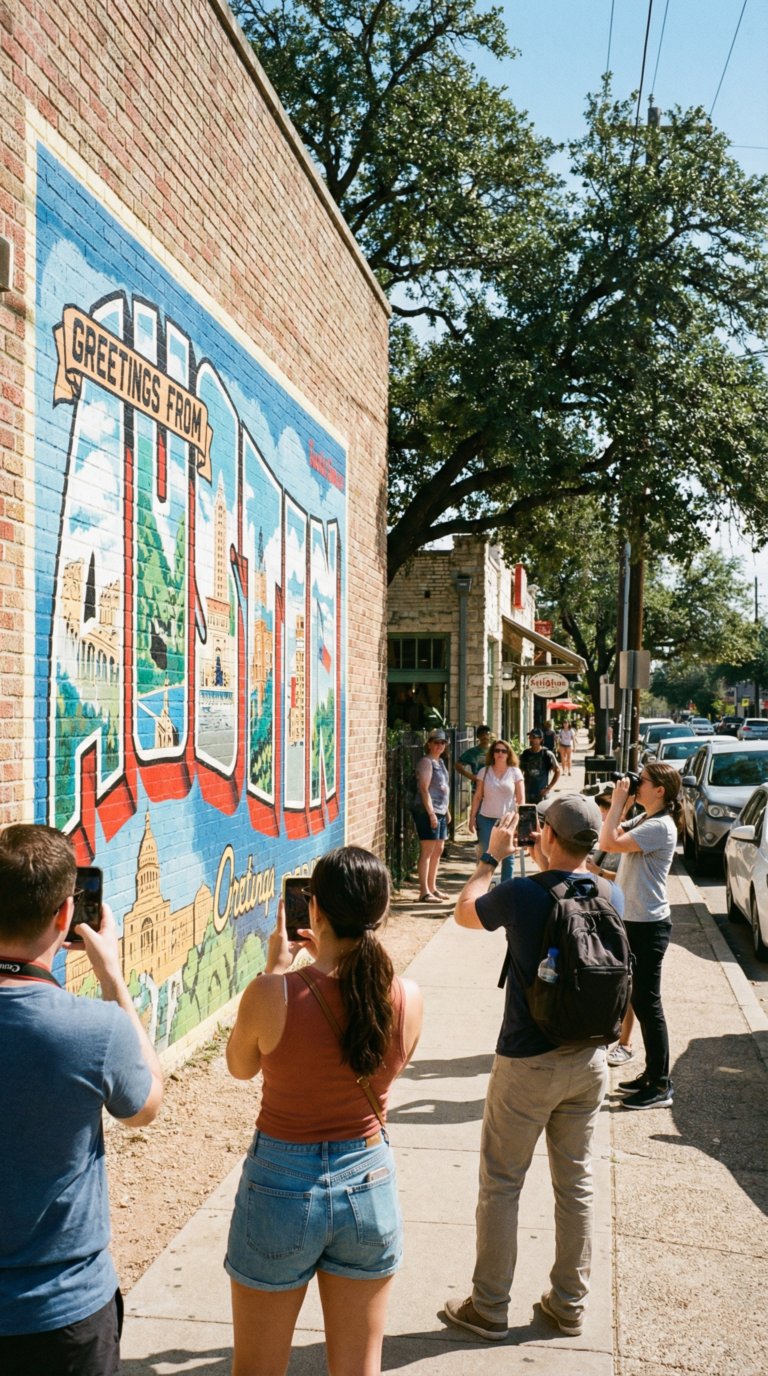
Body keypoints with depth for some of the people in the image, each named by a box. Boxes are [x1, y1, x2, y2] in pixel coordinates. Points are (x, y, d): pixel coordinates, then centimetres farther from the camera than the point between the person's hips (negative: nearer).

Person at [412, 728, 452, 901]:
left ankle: (432, 888, 22)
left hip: (440, 812, 9)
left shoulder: (440, 762, 17)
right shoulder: (426, 761, -10)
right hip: (427, 812, -9)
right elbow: (424, 789, -18)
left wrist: (446, 811, 20)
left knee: (437, 851, 13)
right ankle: (424, 892, -7)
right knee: (427, 851, -8)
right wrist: (431, 813, -22)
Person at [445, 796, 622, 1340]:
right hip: (589, 1060, 5)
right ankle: (570, 1305, 31)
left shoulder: (522, 895, -20)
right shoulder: (612, 896, -7)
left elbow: (465, 912, 1)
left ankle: (490, 1309, 23)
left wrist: (493, 857, 10)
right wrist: (545, 866, 17)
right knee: (576, 1184, 18)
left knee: (501, 1186, 11)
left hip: (527, 1064, -5)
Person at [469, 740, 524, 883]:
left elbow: (521, 799, 0)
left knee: (508, 857, 4)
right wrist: (472, 817, 0)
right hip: (486, 819, 0)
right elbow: (477, 796, 5)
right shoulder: (485, 772, 3)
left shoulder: (515, 772, 1)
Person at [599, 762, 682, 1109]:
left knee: (648, 1005, -4)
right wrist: (615, 806, 8)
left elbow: (609, 842, -28)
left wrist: (618, 801, -18)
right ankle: (652, 1074, 27)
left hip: (648, 926, -10)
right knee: (640, 1001, 16)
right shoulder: (647, 822, 13)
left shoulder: (660, 826, -20)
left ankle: (660, 1087, 5)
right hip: (635, 921, 10)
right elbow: (614, 838, 18)